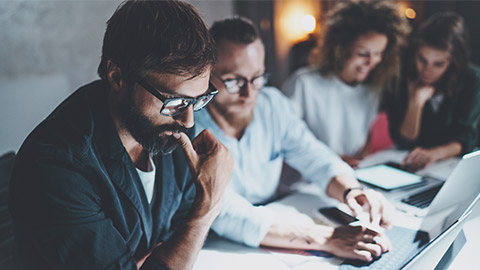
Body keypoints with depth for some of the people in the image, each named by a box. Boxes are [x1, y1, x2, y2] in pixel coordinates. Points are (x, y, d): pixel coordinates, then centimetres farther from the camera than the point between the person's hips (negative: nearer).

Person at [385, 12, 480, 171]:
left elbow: (465, 139, -12)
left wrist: (435, 153, -33)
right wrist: (416, 102, -26)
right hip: (411, 167, 0)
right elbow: (403, 143, -11)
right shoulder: (399, 79, -11)